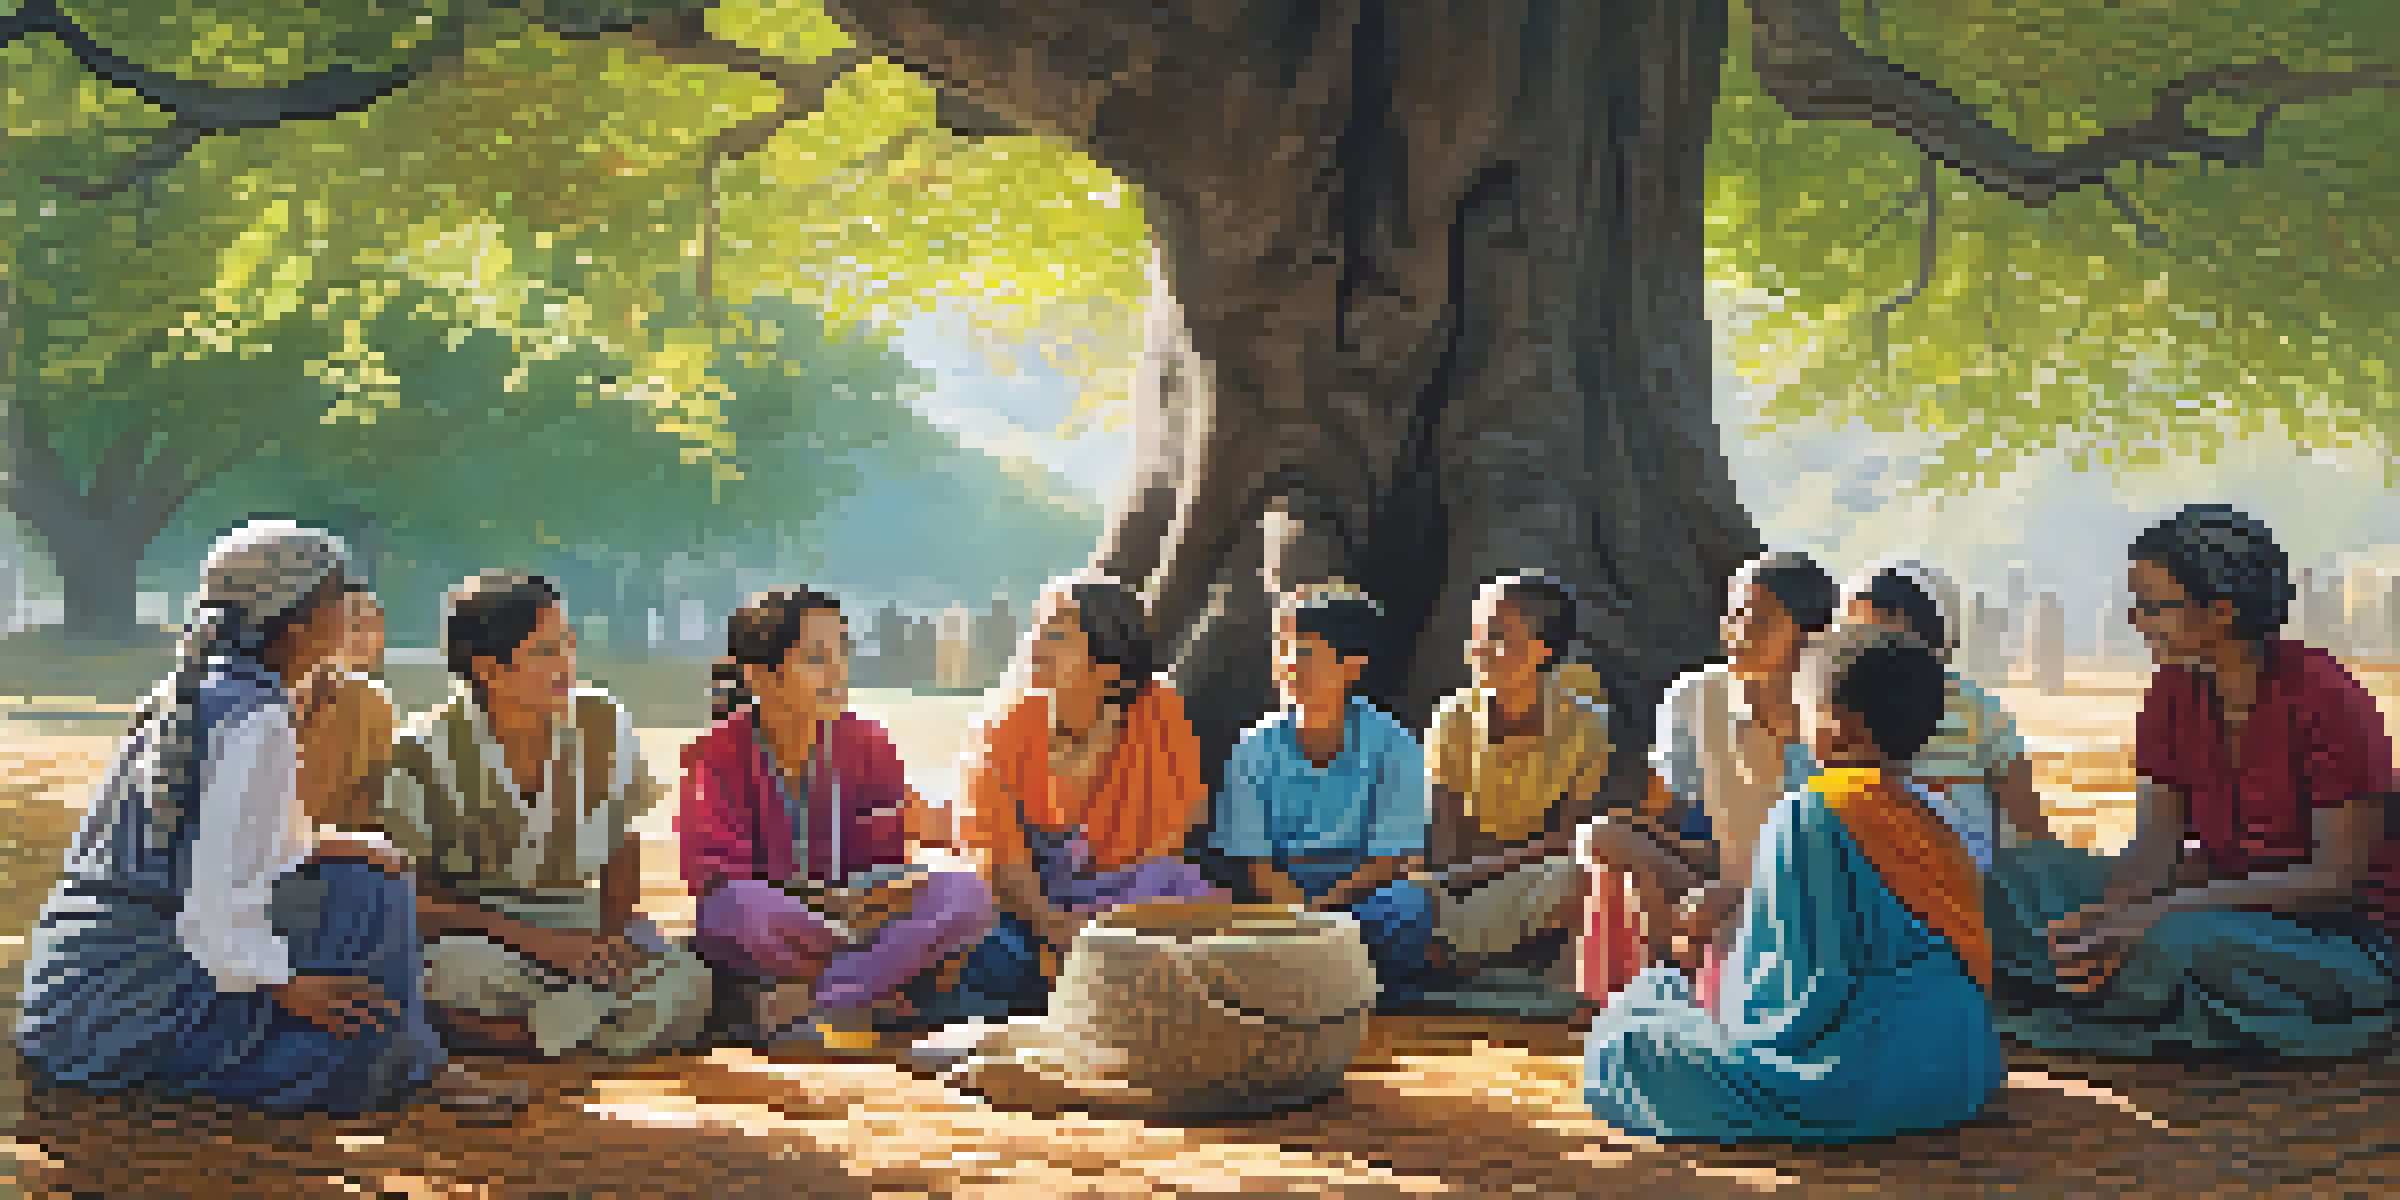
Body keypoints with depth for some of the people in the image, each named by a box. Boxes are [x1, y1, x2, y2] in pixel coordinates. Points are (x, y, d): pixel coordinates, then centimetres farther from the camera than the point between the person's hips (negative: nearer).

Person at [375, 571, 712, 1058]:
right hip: (470, 933, -3)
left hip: (576, 924, 3)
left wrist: (612, 938, -8)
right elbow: (411, 895, -9)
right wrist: (533, 939, -19)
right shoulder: (424, 753, -12)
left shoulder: (605, 726, -1)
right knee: (470, 970, -41)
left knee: (684, 986, -26)